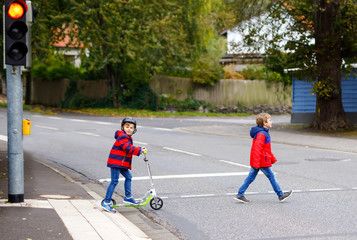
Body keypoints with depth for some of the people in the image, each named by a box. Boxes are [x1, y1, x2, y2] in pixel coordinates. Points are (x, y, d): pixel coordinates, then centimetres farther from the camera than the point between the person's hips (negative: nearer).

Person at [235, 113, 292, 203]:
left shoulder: (264, 133, 15)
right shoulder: (261, 134, -19)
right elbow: (257, 148, -25)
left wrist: (272, 158, 29)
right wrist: (256, 163, -28)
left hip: (257, 162, 10)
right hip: (262, 162, -10)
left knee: (250, 178, 9)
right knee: (271, 177, 2)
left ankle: (240, 195, 8)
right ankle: (281, 195, 12)